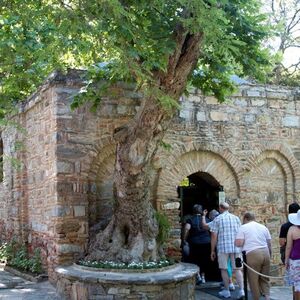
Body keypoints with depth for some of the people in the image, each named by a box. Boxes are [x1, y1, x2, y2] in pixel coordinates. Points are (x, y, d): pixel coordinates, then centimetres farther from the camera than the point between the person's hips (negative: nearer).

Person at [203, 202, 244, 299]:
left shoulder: (217, 219, -1)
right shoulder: (236, 218, 10)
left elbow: (214, 236, -3)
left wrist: (212, 250, 3)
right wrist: (240, 247, 23)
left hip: (223, 247, -3)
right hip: (236, 247, 3)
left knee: (224, 269, 9)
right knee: (237, 269, 5)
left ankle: (226, 291, 14)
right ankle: (241, 290, -5)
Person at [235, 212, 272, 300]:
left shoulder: (243, 227, 2)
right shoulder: (263, 227, 16)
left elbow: (238, 243, -8)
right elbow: (269, 244, 19)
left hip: (252, 254, -5)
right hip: (265, 253, 5)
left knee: (254, 279, 5)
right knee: (264, 278, 15)